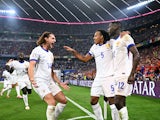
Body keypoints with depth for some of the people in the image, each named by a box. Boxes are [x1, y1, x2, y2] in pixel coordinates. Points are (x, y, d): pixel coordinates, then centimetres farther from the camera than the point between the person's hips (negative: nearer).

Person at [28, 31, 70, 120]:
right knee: (52, 103, -22)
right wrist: (32, 79, -36)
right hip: (40, 82, -8)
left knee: (63, 100, 4)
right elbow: (31, 66, -19)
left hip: (50, 82, 8)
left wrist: (60, 83, 20)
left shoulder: (51, 54, 18)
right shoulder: (37, 50, -6)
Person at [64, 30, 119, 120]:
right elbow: (85, 59, 21)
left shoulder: (110, 43, -4)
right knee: (93, 101, 6)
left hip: (109, 77, -7)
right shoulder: (94, 47, 15)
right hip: (98, 78, 7)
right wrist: (73, 51, 15)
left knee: (112, 101, -3)